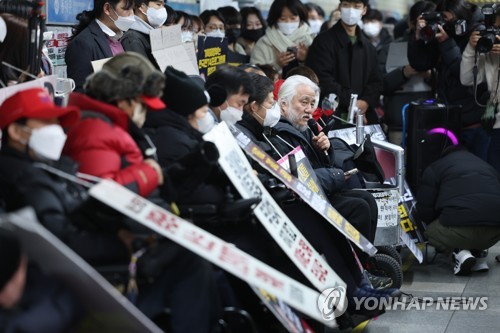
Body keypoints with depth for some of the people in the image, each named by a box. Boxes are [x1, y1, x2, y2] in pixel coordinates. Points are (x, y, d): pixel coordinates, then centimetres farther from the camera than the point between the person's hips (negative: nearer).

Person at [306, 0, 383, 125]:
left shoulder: (368, 47, 19)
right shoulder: (323, 41, -2)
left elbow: (375, 82, 14)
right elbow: (323, 80, -11)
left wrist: (366, 102, -7)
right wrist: (350, 103, -15)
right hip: (331, 116, -5)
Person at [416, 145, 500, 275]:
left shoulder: (435, 167, 16)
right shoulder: (487, 166, 31)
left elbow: (424, 210, 9)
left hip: (459, 227, -6)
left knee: (431, 232, 24)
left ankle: (459, 252, 0)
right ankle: (478, 253, 13)